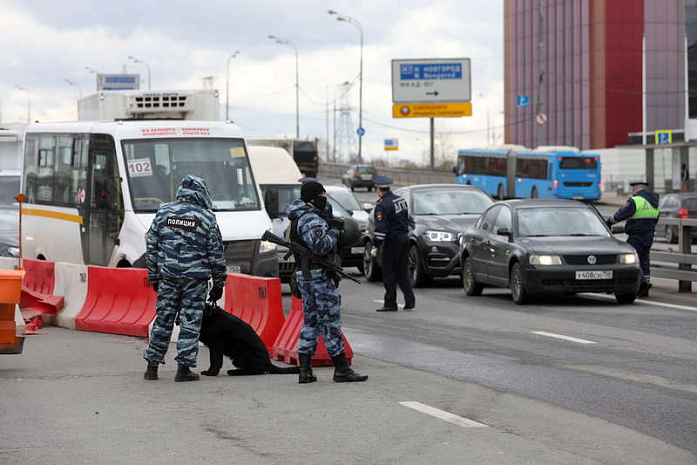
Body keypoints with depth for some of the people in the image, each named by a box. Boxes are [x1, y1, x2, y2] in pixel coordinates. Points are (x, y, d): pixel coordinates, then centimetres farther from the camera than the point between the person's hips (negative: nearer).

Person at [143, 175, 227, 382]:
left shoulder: (163, 213, 5)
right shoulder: (206, 218, -3)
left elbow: (152, 249, 8)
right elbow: (216, 254, -1)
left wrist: (153, 277, 15)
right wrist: (219, 284, 7)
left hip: (167, 277, 3)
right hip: (195, 279, -3)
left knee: (163, 320, 10)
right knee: (190, 322, 2)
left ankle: (152, 366, 14)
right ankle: (184, 368, 0)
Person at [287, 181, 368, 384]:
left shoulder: (300, 218, 17)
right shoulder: (311, 220, -16)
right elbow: (321, 246, -27)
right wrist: (334, 230, -13)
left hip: (305, 276, 10)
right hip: (319, 276, -10)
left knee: (310, 322, 12)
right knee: (331, 323, -5)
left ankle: (305, 371, 9)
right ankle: (341, 370, -2)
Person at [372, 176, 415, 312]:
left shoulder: (382, 206, -16)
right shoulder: (401, 200, 10)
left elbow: (381, 228, -19)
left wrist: (376, 246, -16)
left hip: (392, 241, -8)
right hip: (404, 239, 8)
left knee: (389, 273, 0)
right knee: (402, 272, 14)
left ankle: (390, 303, 1)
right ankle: (410, 301, 10)